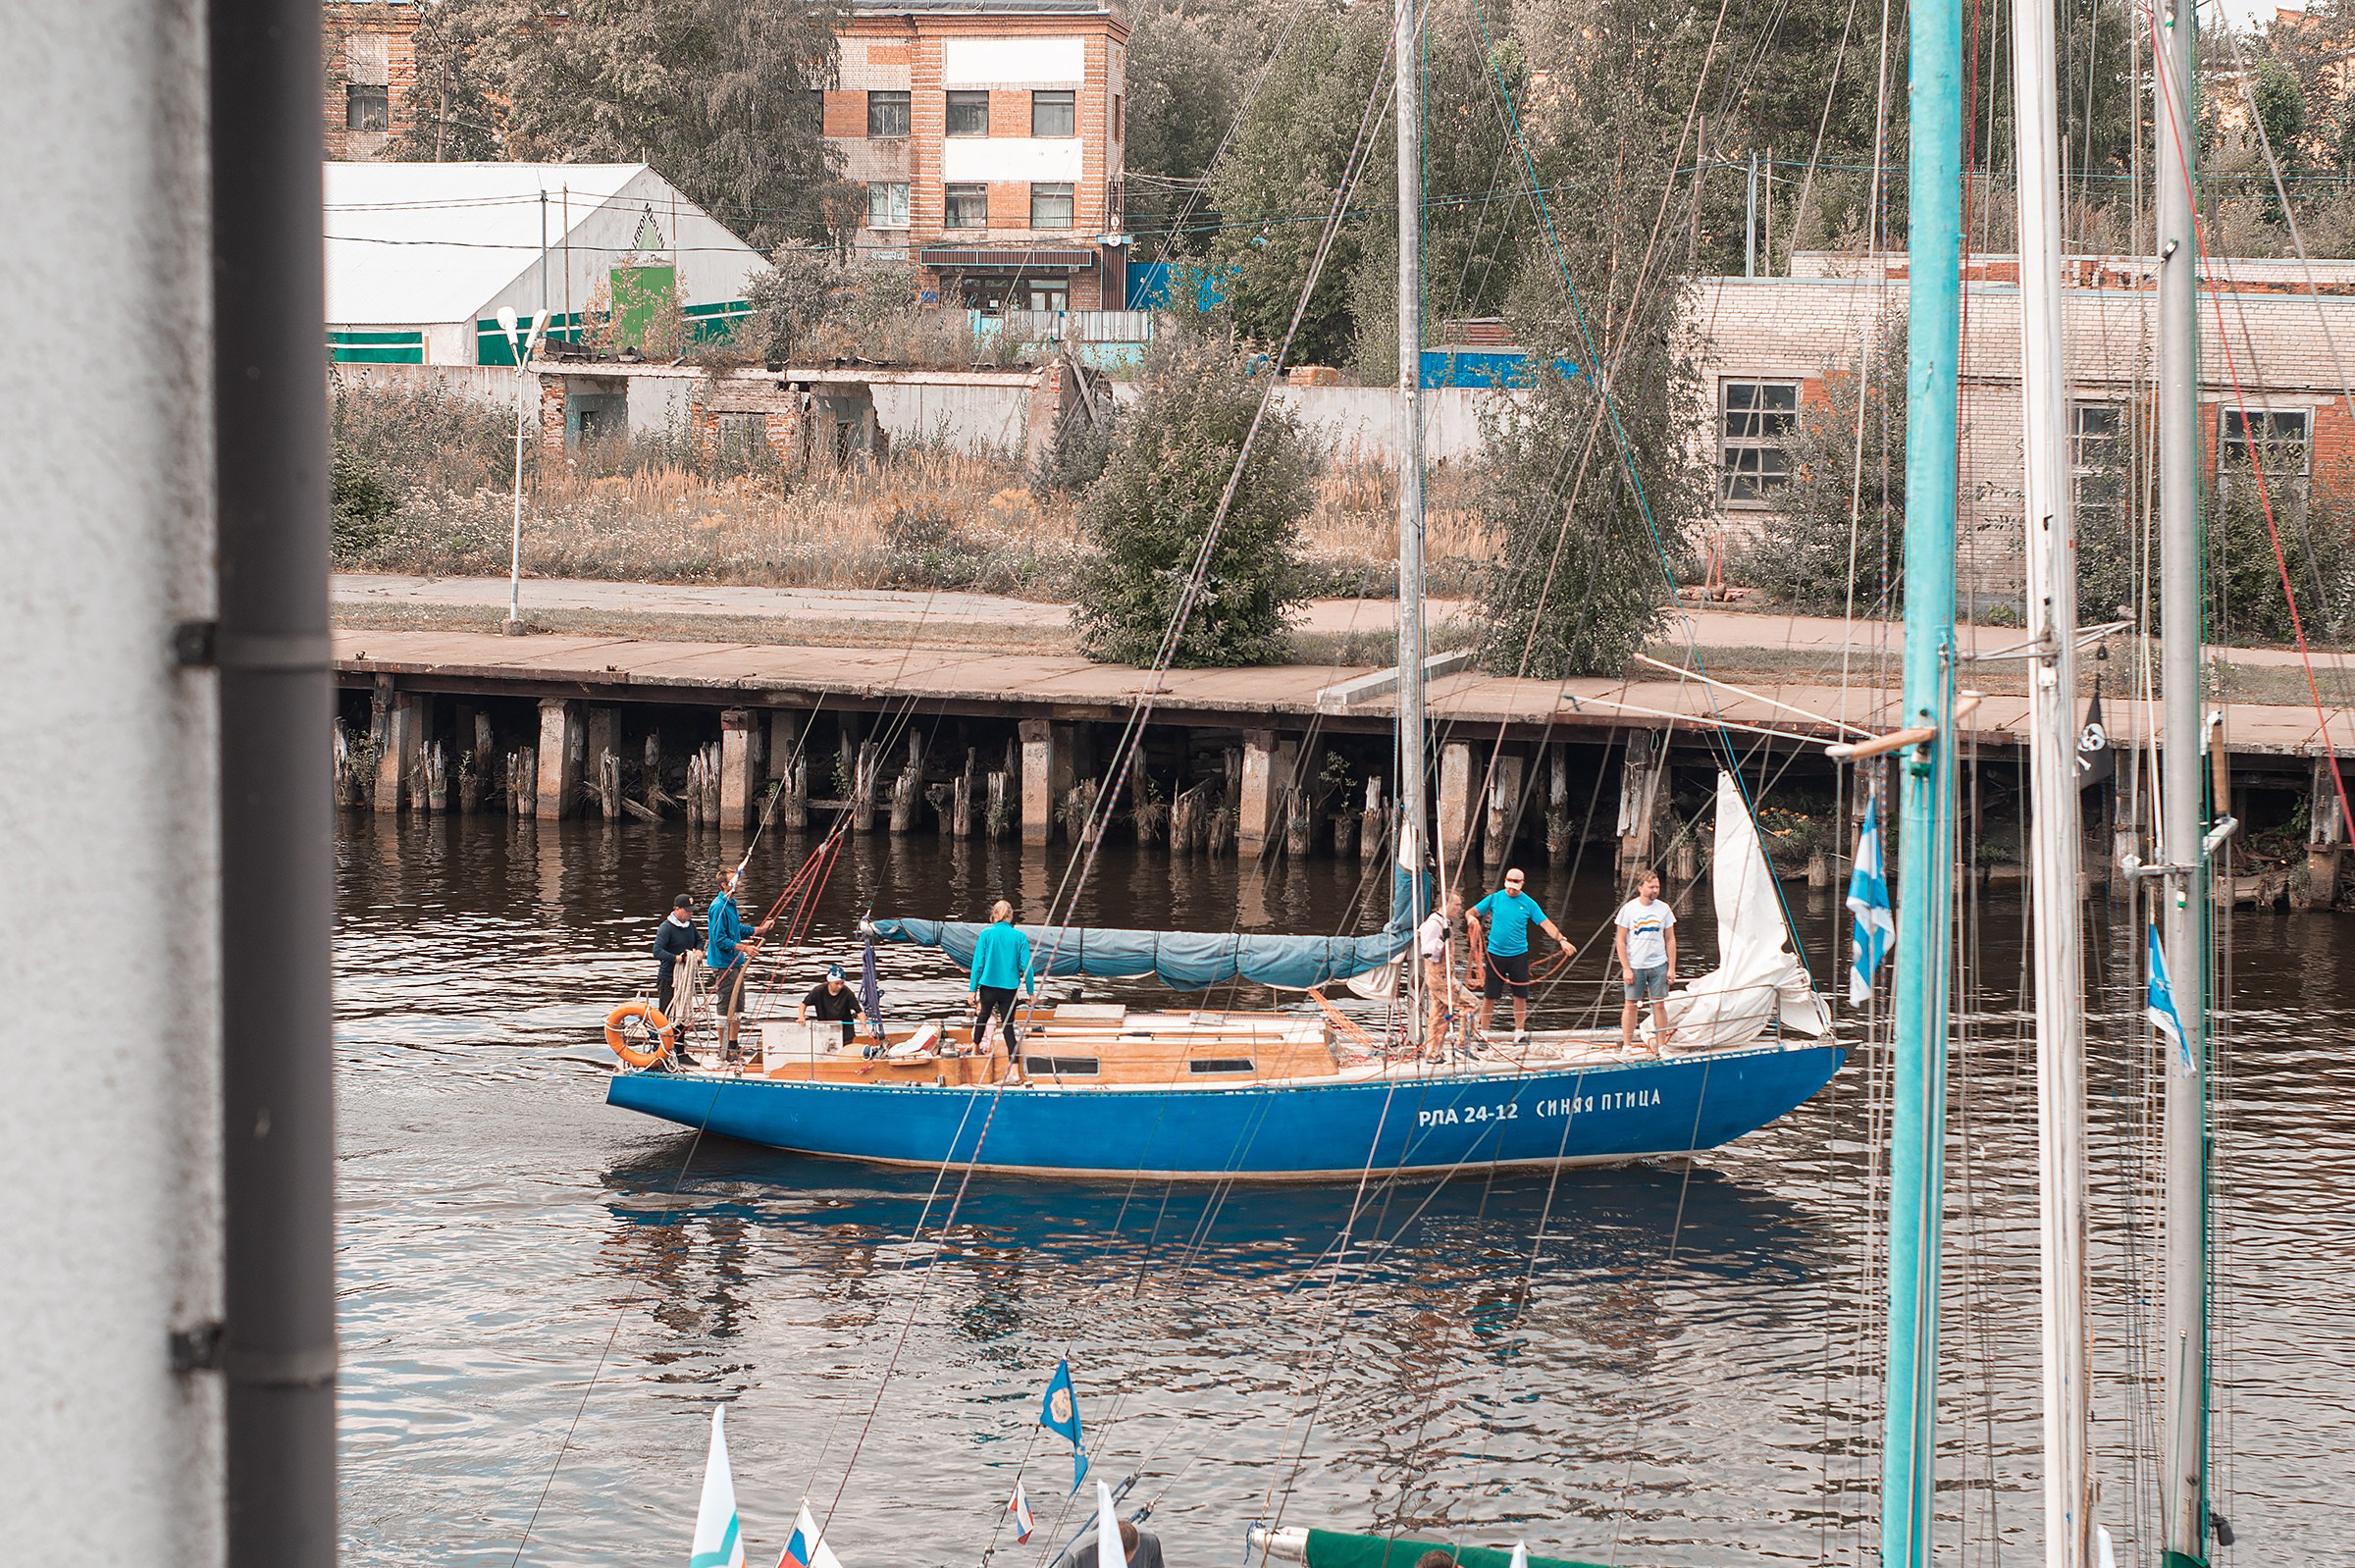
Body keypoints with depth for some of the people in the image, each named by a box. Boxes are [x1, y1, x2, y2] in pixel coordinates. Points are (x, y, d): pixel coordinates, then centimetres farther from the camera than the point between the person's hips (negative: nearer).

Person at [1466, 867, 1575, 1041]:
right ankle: (1483, 1033, 10)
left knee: (1520, 995, 5)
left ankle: (1519, 1031, 19)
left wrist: (1561, 940, -15)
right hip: (1495, 954, -1)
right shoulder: (1495, 898, 1)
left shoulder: (1528, 903, 2)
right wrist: (1471, 918, -22)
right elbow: (1472, 912, 3)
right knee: (1489, 996, 1)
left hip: (1518, 955, 1)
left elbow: (1545, 924, -2)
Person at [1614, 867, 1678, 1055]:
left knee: (1659, 1005, 3)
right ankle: (1627, 1045, 10)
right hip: (1635, 967, -2)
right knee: (1631, 1005, 2)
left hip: (1658, 965, 2)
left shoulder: (1663, 909, 2)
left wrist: (1671, 967, 2)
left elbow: (1670, 939, 8)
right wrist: (1626, 968, -8)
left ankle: (1661, 1046, 9)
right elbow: (1621, 941, -2)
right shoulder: (1629, 909, -4)